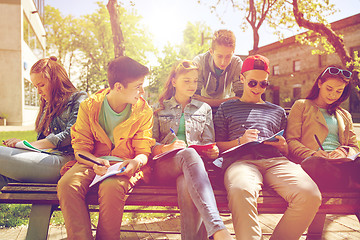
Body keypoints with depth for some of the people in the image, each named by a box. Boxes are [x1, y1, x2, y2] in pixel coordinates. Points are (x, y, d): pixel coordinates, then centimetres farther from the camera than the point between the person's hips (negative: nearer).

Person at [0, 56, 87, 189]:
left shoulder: (78, 99, 8)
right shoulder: (47, 105, 31)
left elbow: (69, 136, -6)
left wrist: (26, 144, -7)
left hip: (64, 158, -7)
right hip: (46, 155, 7)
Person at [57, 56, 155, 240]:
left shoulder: (144, 111, 3)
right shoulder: (88, 107, 2)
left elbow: (144, 152, 3)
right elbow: (80, 147, 1)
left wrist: (136, 162, -23)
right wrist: (95, 162, -22)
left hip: (123, 166, -1)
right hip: (92, 162, 1)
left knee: (111, 187, -36)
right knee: (67, 185, -30)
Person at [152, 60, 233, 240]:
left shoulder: (204, 109, 26)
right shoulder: (159, 108, 21)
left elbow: (208, 143, 19)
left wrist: (212, 151, -6)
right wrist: (166, 147, -11)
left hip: (193, 163, 2)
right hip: (165, 165, -1)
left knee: (186, 185, -40)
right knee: (189, 154, -41)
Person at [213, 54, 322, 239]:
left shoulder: (277, 111, 33)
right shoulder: (227, 108, 25)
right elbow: (217, 146, 16)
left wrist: (283, 146, 5)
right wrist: (240, 141, -3)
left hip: (275, 160, 3)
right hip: (241, 160, -3)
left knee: (310, 195, -29)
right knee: (241, 191, -42)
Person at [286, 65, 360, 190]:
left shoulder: (345, 115, 32)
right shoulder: (301, 106, 17)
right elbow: (291, 141, 5)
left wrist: (344, 151, -2)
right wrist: (312, 154, -15)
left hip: (341, 161, 3)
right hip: (312, 161, -2)